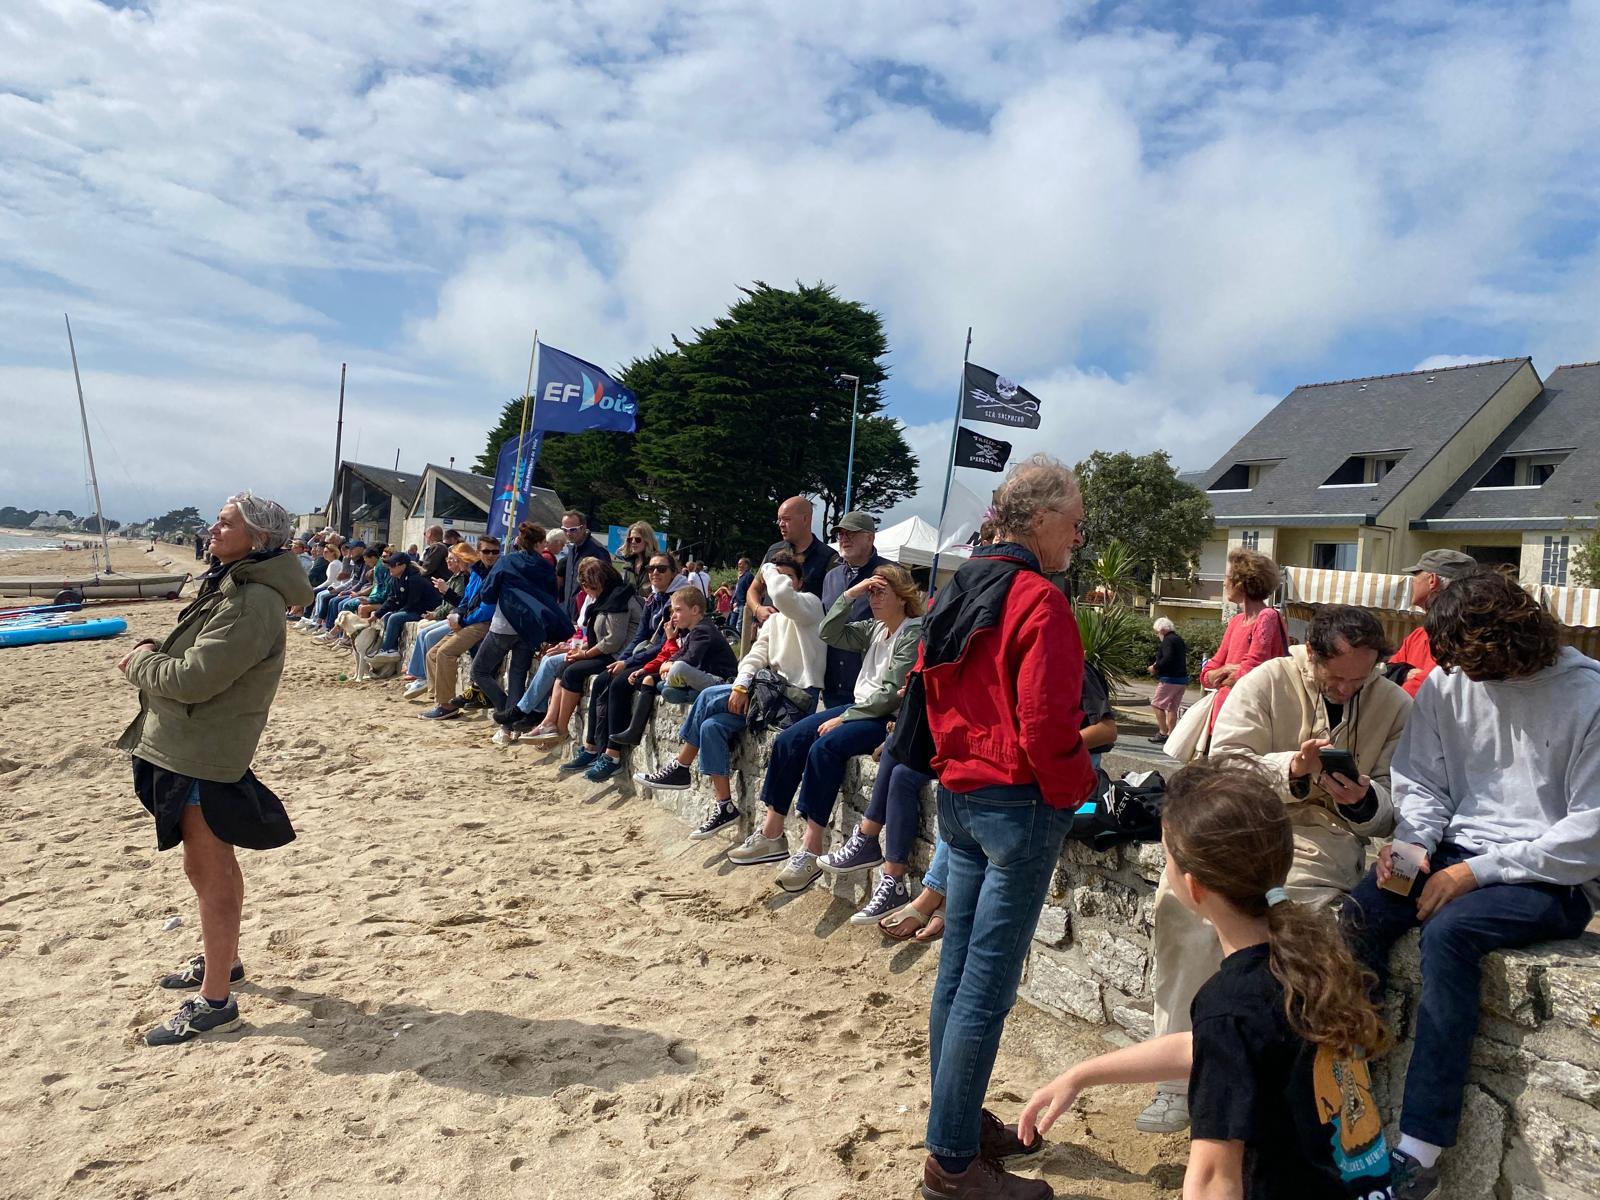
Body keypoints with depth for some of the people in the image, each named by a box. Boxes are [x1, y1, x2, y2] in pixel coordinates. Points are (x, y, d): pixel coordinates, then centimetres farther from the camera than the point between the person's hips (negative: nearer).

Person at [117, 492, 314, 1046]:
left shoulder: (252, 604, -22)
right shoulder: (231, 585, 11)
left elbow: (192, 679, -25)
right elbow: (190, 654, 20)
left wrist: (141, 661, -7)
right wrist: (153, 652, 1)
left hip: (205, 754, -10)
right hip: (187, 746, 10)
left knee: (210, 869, -1)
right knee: (209, 864, 22)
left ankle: (215, 1000, 9)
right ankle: (221, 958, 39)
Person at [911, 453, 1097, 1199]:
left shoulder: (957, 594, 10)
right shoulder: (1038, 600, -16)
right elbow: (1046, 723, -20)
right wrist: (1072, 793, -4)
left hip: (958, 795, 9)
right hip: (1019, 803, -9)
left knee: (958, 971, 15)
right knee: (988, 987, 0)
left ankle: (959, 1123, 30)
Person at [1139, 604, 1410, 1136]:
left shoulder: (1396, 708, 8)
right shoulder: (1267, 682, 4)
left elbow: (1395, 809, 8)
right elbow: (1224, 764, -4)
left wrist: (1364, 801, -14)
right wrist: (1291, 769, -19)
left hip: (1329, 838, -1)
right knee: (1180, 897, -28)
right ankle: (1181, 1077, -16)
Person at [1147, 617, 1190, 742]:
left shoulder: (1168, 640, -12)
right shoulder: (1179, 639, 18)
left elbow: (1168, 659, -25)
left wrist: (1155, 667, -11)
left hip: (1170, 679, -9)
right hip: (1182, 679, 9)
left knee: (1157, 704, -2)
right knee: (1172, 708, 11)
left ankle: (1163, 732, -5)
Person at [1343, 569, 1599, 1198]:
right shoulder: (1448, 683, 3)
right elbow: (1422, 783, 9)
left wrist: (1476, 872, -18)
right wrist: (1412, 842, -12)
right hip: (1460, 853, 5)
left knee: (1449, 931, -32)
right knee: (1362, 911, -23)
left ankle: (1420, 1150, -26)